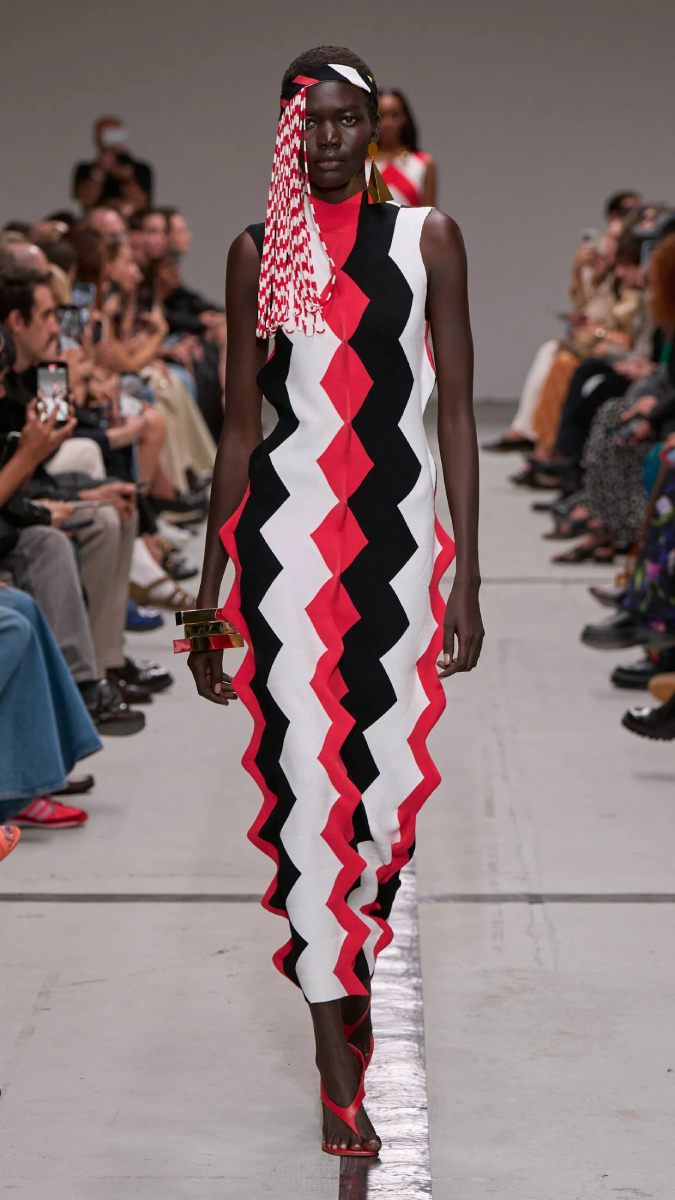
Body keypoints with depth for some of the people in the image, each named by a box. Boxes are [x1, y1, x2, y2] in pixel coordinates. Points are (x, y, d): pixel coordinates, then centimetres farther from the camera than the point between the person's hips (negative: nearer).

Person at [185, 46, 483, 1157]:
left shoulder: (427, 238, 5)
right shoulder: (258, 251, 7)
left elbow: (457, 411, 3)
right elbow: (239, 426, 8)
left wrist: (468, 583, -2)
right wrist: (208, 598, 6)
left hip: (400, 525, 1)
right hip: (286, 526, -1)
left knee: (392, 778, 3)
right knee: (308, 778, -5)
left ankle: (348, 971, 30)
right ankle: (339, 1072, -1)